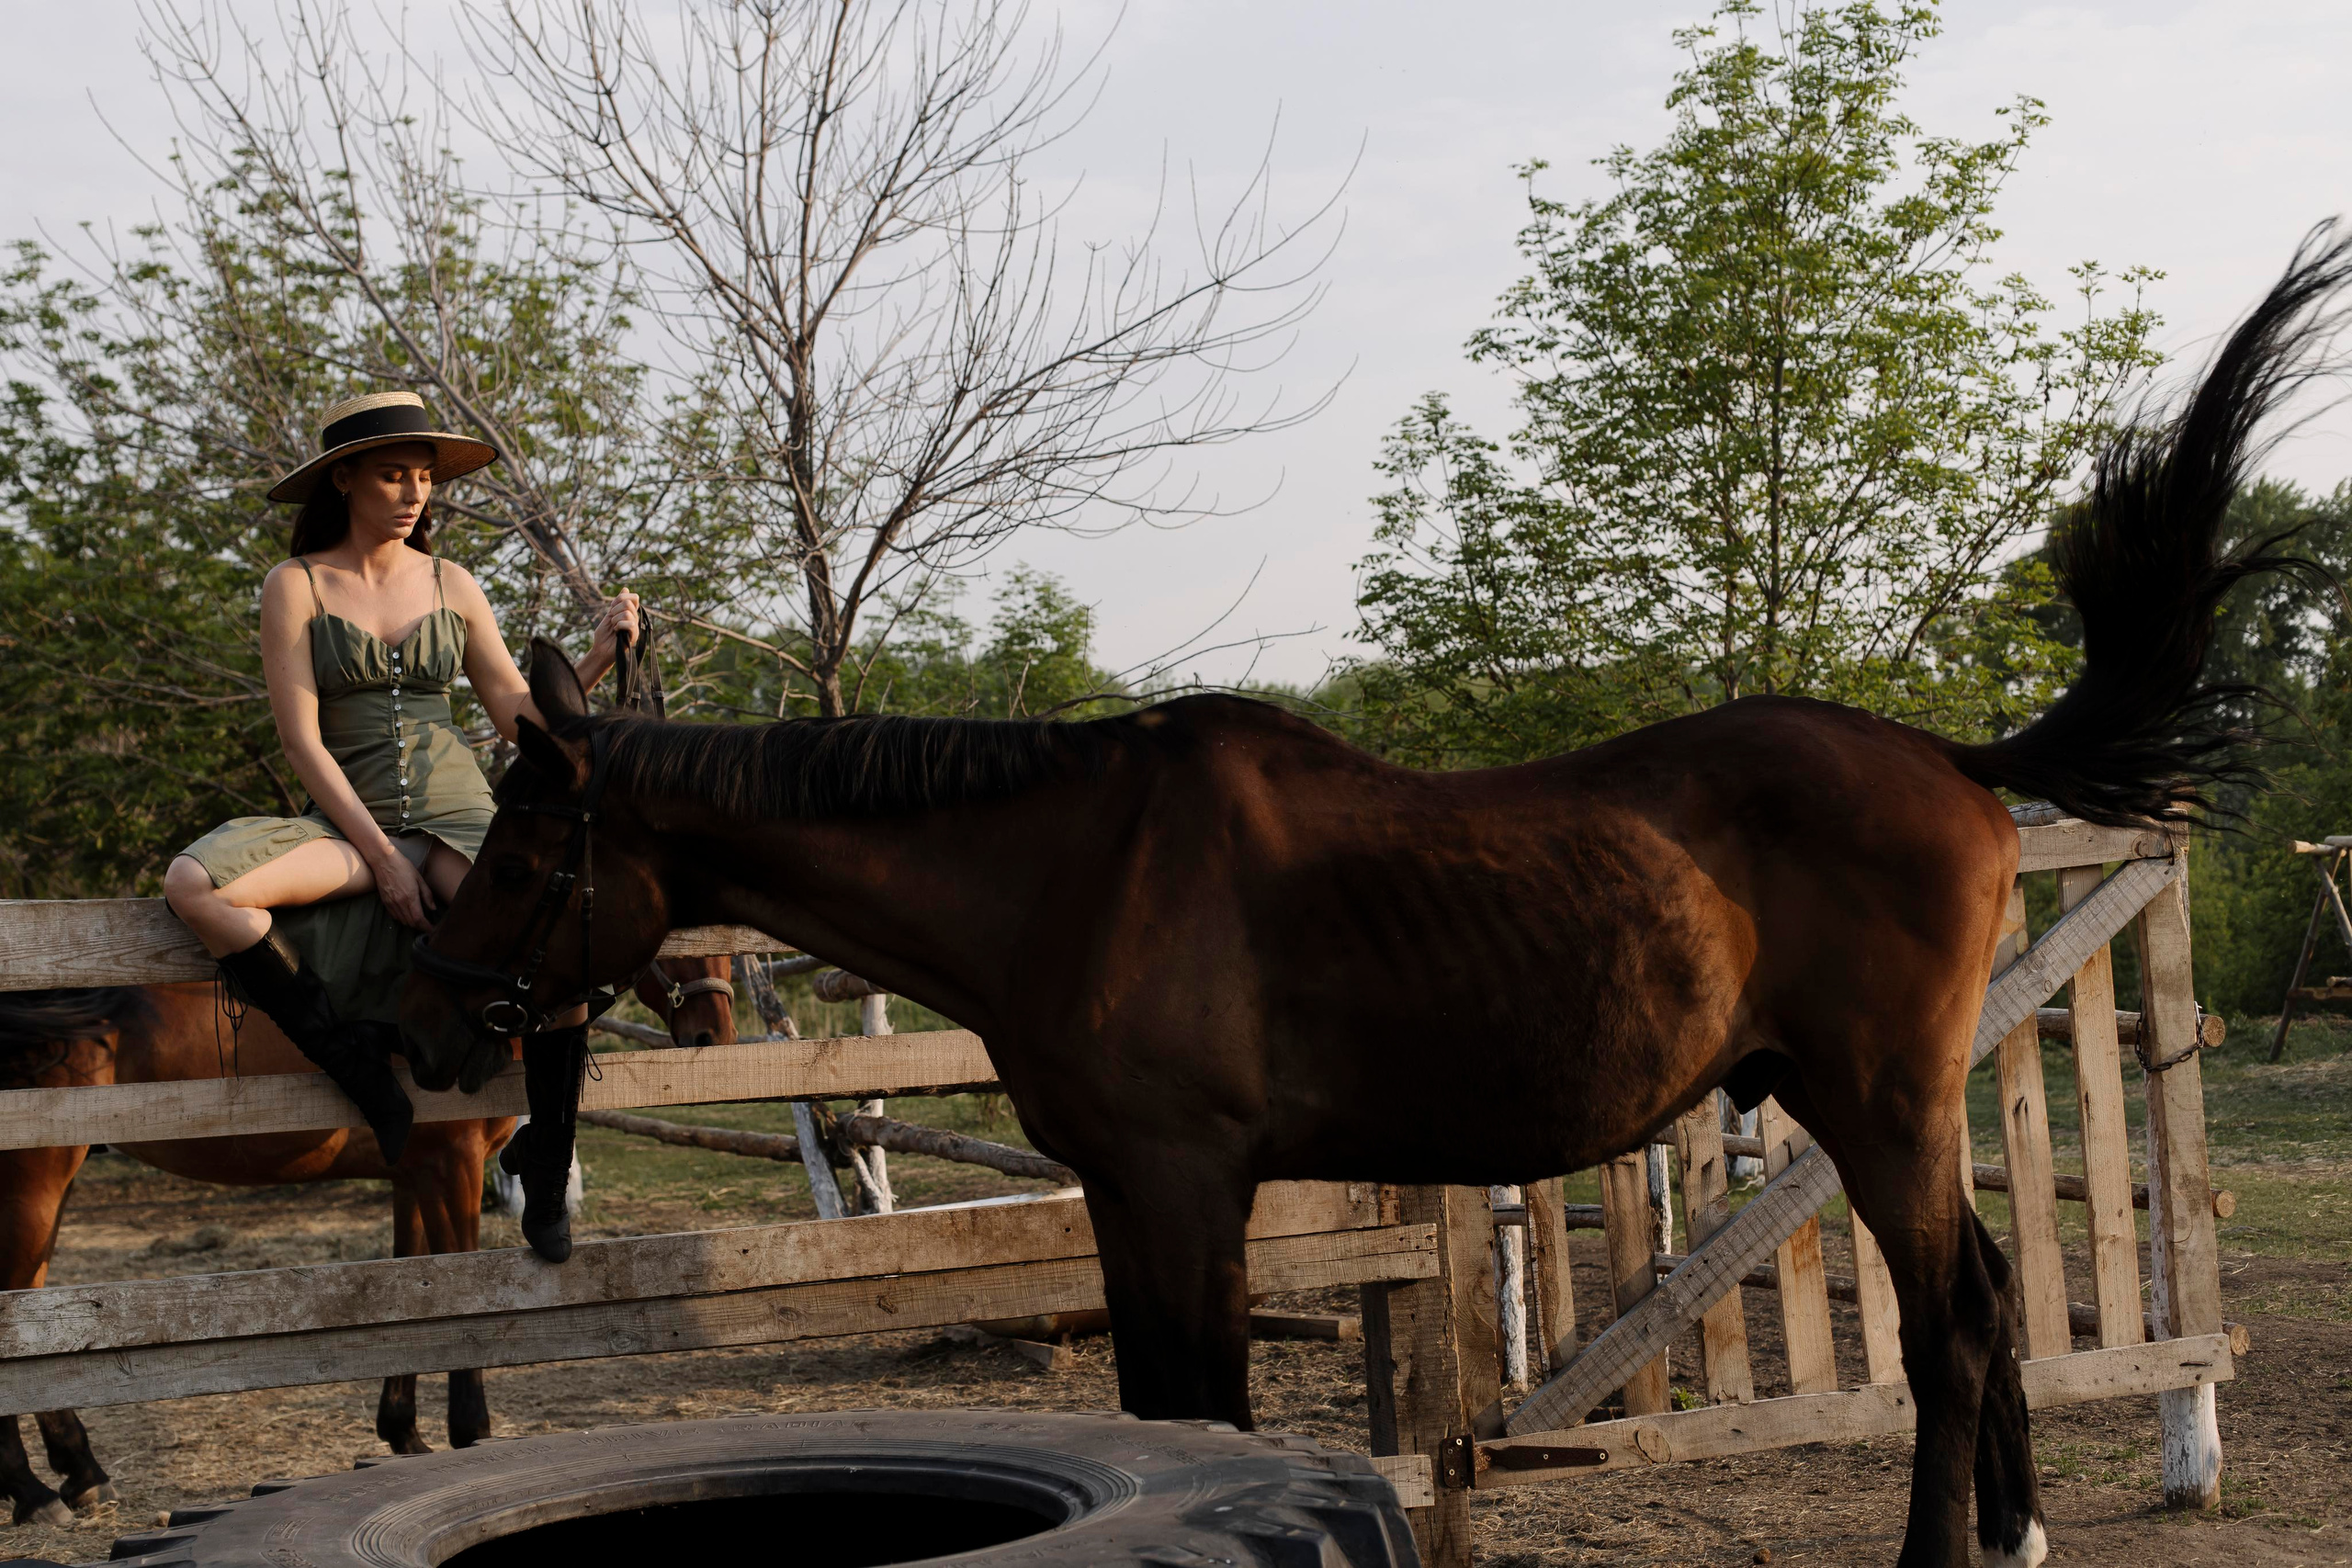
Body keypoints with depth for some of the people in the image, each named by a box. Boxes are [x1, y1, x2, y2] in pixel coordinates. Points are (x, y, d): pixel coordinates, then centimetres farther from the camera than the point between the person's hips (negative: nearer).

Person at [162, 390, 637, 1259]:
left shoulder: (453, 587, 10)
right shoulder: (296, 585, 1)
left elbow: (520, 718, 11)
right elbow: (302, 740, -6)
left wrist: (598, 659, -6)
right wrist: (381, 855, -14)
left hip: (456, 812, 1)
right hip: (347, 824, -1)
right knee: (195, 884, -31)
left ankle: (545, 1171, -14)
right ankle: (353, 1059, -18)